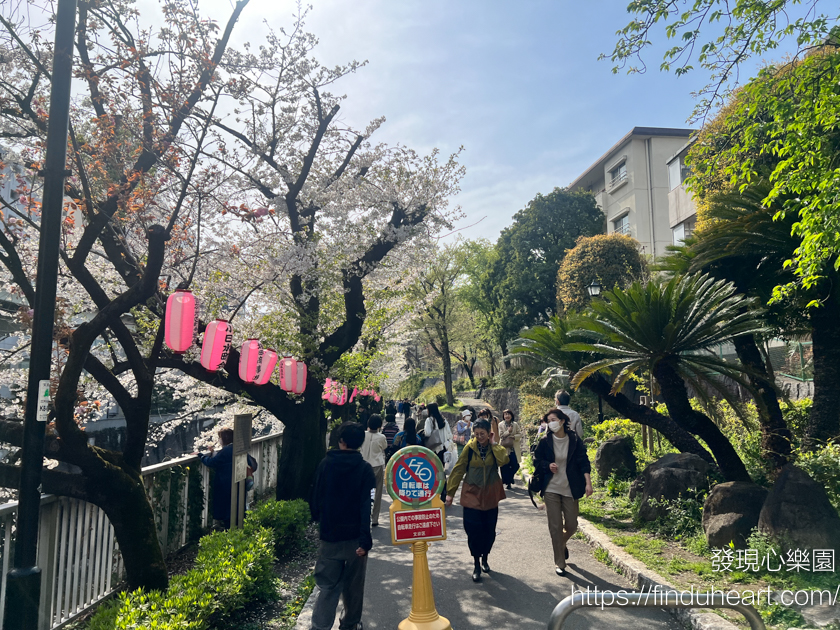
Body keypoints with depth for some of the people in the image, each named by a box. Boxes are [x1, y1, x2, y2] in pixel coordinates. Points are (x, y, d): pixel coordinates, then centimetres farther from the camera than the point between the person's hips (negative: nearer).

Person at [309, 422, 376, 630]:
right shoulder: (365, 469, -8)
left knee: (328, 585, 6)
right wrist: (365, 539, -15)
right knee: (353, 585, 15)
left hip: (329, 535, 1)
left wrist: (318, 520, 21)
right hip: (355, 536, -1)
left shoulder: (325, 464, -3)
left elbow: (315, 498, 4)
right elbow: (366, 506, -14)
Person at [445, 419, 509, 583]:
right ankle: (477, 565, 16)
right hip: (472, 495, -1)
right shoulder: (470, 448, -6)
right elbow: (458, 469, -4)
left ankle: (484, 559, 34)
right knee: (474, 532, -2)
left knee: (490, 531, 11)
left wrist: (493, 443, -15)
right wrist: (450, 492, -6)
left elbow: (503, 460, -24)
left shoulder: (495, 448, -3)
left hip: (490, 496, 2)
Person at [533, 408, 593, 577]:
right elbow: (537, 461, 6)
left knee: (571, 525, 7)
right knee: (555, 526, 0)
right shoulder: (545, 441, -3)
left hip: (570, 489, 0)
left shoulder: (574, 440, -4)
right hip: (551, 489, 0)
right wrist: (548, 465, -13)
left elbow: (583, 462, -3)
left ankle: (562, 544, 41)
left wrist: (588, 483, -12)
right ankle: (559, 563, 14)